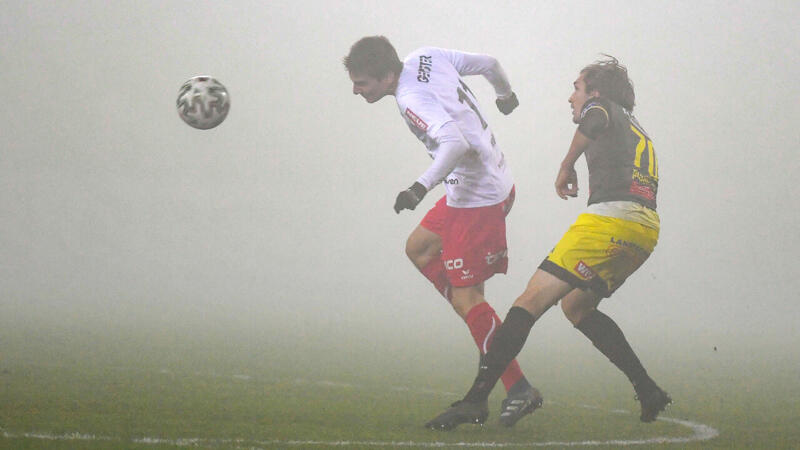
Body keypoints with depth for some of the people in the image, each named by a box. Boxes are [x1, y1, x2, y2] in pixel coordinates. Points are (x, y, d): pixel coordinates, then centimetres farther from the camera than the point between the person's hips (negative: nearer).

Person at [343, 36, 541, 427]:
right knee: (418, 247, 22)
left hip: (479, 198, -11)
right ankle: (481, 323, 17)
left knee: (465, 298, -7)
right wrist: (505, 95, 32)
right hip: (494, 181, 11)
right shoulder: (426, 57, 2)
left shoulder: (413, 101, -23)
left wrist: (421, 187, -44)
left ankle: (519, 390, -2)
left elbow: (456, 143, -37)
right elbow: (488, 64, 12)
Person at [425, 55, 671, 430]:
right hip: (645, 230, 9)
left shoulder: (605, 107, 10)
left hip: (612, 218, -9)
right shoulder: (638, 131, 35)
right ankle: (648, 392, 16)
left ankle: (476, 398, -22)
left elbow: (595, 121, -15)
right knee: (575, 305, 24)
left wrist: (566, 167, -8)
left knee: (533, 299, -12)